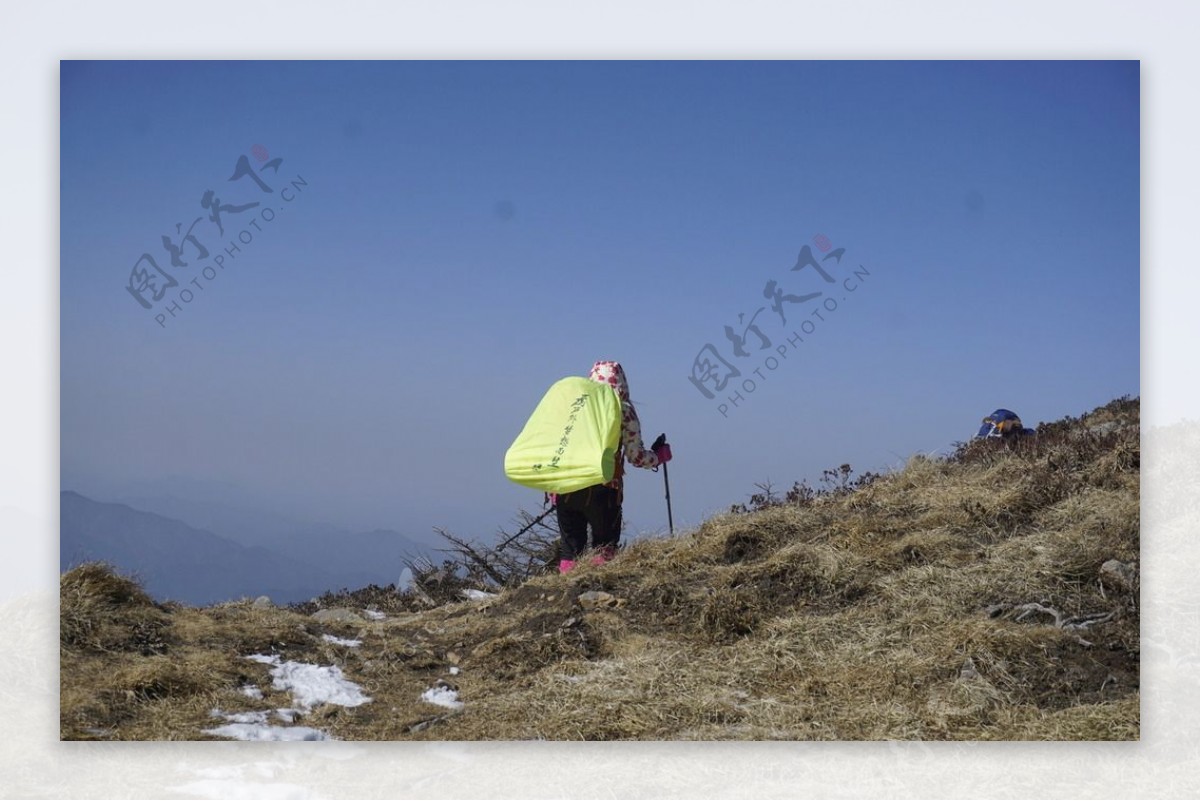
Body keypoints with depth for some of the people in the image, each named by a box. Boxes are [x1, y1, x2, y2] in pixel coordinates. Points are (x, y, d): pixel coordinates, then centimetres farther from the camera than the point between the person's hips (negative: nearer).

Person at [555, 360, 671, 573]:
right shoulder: (623, 411, 3)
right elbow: (636, 456, 2)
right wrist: (660, 455, 21)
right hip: (602, 489, -3)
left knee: (571, 548, 11)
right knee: (604, 548, 6)